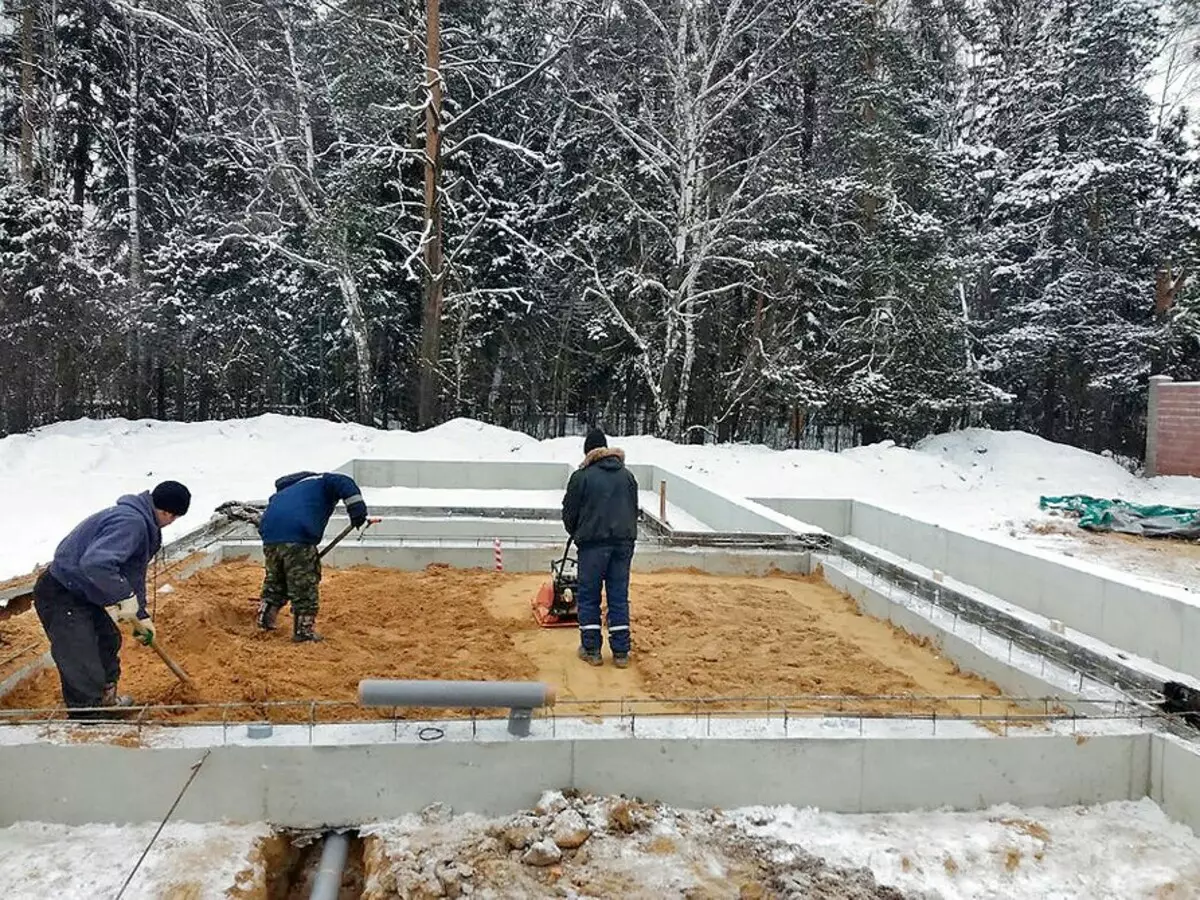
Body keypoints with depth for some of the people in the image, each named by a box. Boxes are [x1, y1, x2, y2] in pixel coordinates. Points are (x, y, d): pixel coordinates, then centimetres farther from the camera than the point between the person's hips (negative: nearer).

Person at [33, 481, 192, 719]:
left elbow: (134, 573, 19)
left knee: (109, 643, 28)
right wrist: (126, 597, -33)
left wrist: (141, 617, 21)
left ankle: (107, 702, 48)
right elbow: (94, 563, -41)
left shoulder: (141, 522, 8)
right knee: (84, 674, -9)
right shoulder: (130, 522, -27)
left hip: (83, 593, 11)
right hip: (60, 597, -11)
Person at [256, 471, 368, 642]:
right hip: (297, 536, -7)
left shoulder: (283, 492, 38)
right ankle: (303, 629, 8)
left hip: (270, 534, 7)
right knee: (304, 584, 4)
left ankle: (265, 617, 31)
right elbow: (344, 483, -4)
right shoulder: (322, 481, 16)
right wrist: (357, 511, -9)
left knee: (274, 579, 26)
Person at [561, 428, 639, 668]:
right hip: (624, 541, 4)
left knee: (588, 597, 7)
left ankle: (591, 649, 9)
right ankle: (621, 652, 9)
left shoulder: (582, 476, -3)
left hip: (593, 542, -4)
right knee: (619, 597, 8)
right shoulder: (627, 475, 11)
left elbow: (569, 513, 2)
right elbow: (634, 510, 16)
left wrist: (576, 534, 21)